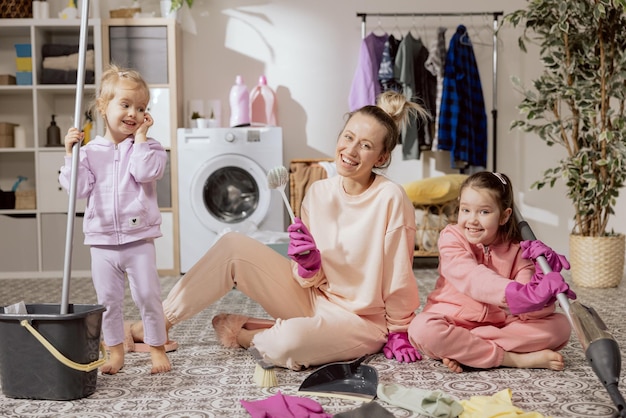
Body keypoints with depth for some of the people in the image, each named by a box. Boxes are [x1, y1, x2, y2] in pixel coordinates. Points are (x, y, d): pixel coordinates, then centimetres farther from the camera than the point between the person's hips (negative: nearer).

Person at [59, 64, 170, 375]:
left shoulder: (147, 146, -1)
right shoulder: (90, 151, 3)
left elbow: (146, 172, -21)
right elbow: (78, 188, -5)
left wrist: (140, 136, -15)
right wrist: (71, 154, -12)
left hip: (139, 239, -2)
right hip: (102, 242, 2)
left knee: (148, 296, 4)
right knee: (108, 301, 11)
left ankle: (157, 348, 20)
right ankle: (115, 352, 26)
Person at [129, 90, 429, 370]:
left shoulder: (391, 199, -20)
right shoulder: (318, 193, -3)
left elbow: (399, 276, -11)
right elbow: (312, 281, 1)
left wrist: (398, 332, -3)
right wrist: (309, 263, -20)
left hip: (362, 321, -5)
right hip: (314, 298, 5)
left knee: (289, 344, -36)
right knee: (232, 245, -11)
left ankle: (242, 334, -1)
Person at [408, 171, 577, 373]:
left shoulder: (516, 250, 0)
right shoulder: (451, 238, -8)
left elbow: (527, 309, -9)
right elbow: (471, 278, -29)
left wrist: (542, 286, -31)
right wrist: (513, 294, -45)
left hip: (499, 324, 3)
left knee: (561, 326, -16)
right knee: (422, 329, -35)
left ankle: (459, 350, -25)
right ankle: (514, 359, -25)